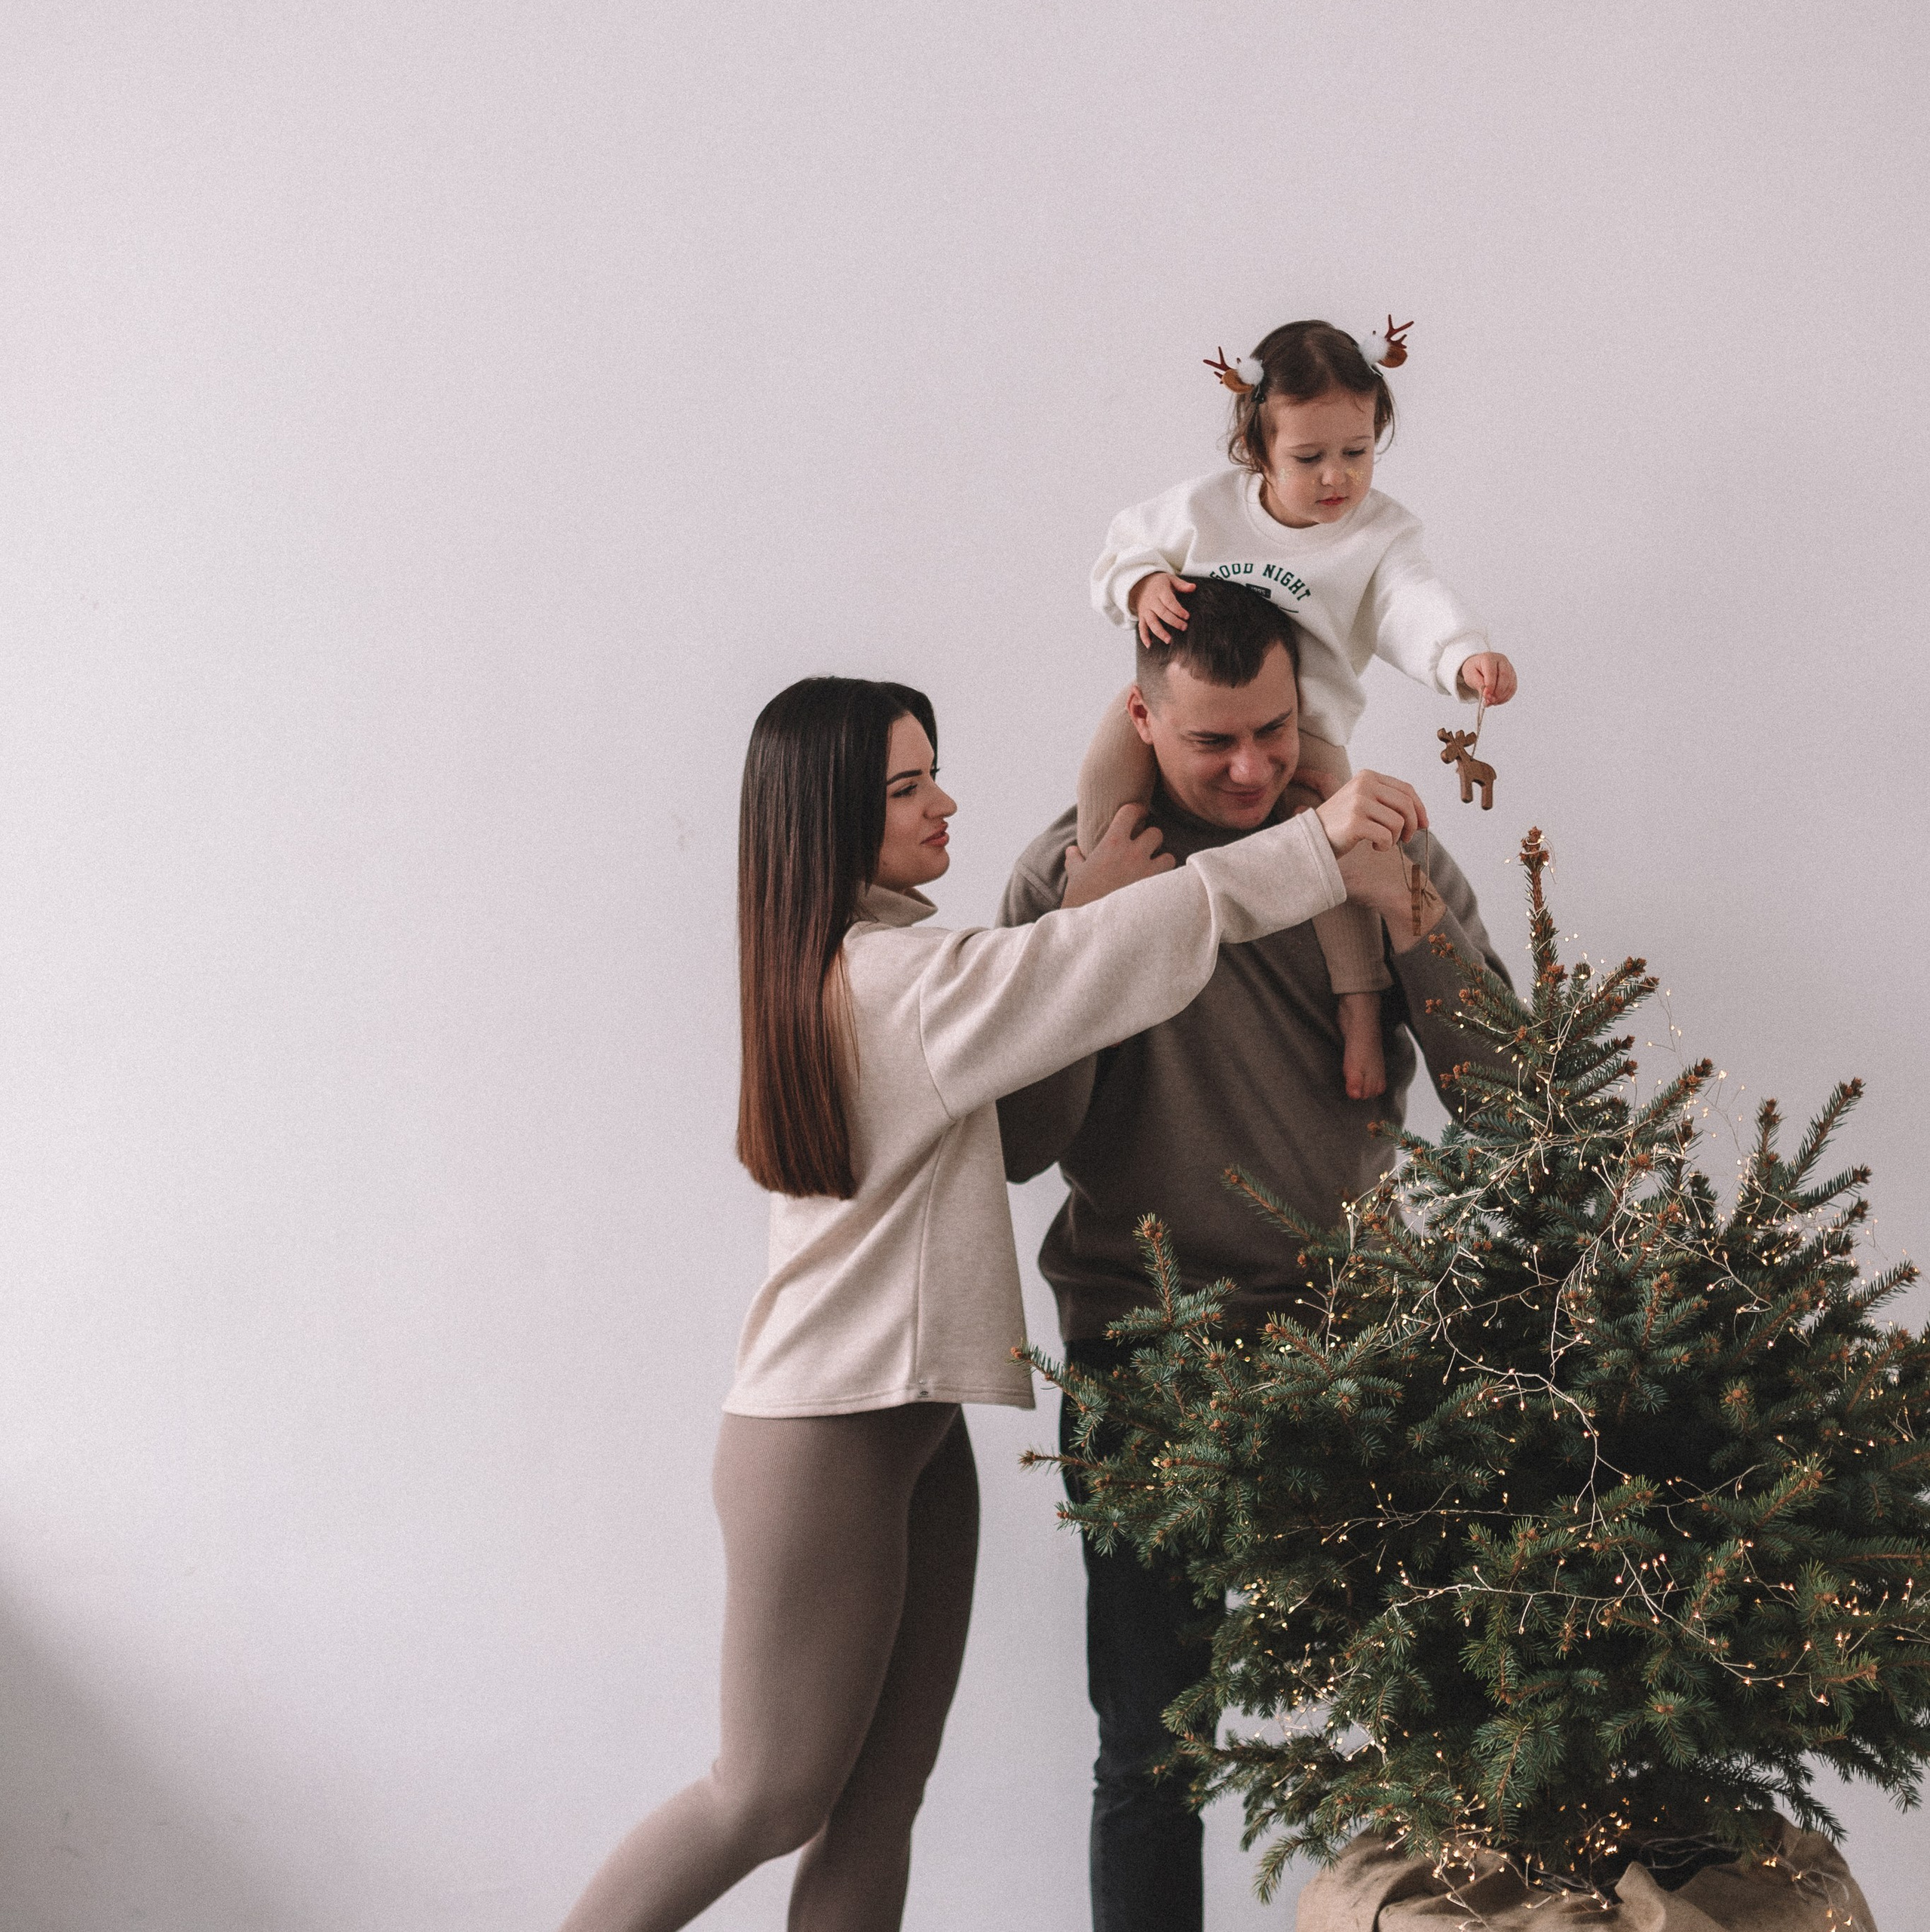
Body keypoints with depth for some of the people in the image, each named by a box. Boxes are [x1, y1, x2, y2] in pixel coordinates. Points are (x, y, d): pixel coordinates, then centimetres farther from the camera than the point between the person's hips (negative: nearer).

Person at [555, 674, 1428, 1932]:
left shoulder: (835, 968, 14)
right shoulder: (893, 975, -17)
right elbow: (1118, 958, -24)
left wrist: (1090, 890, 1)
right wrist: (1318, 844, -24)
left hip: (911, 1427, 10)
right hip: (825, 1437, -10)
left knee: (881, 1802, 9)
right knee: (774, 1797, 3)